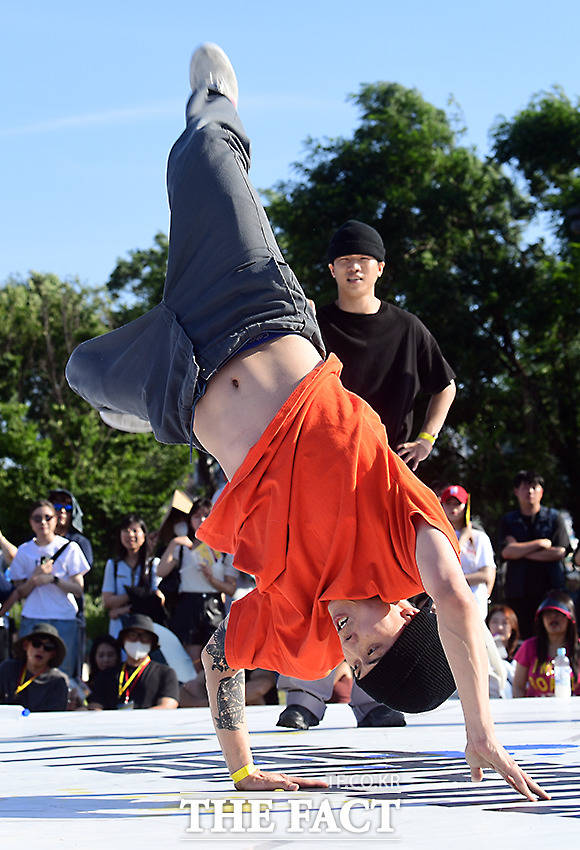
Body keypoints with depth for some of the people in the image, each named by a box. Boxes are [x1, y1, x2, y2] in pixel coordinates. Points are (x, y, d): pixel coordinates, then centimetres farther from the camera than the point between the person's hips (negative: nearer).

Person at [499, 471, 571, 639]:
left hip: (550, 589, -1)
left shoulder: (554, 518, 8)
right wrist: (541, 543, -5)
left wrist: (521, 551, -3)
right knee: (522, 637, -4)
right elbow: (506, 551, -3)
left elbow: (559, 551, -4)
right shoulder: (508, 521, 12)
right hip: (517, 592, 1)